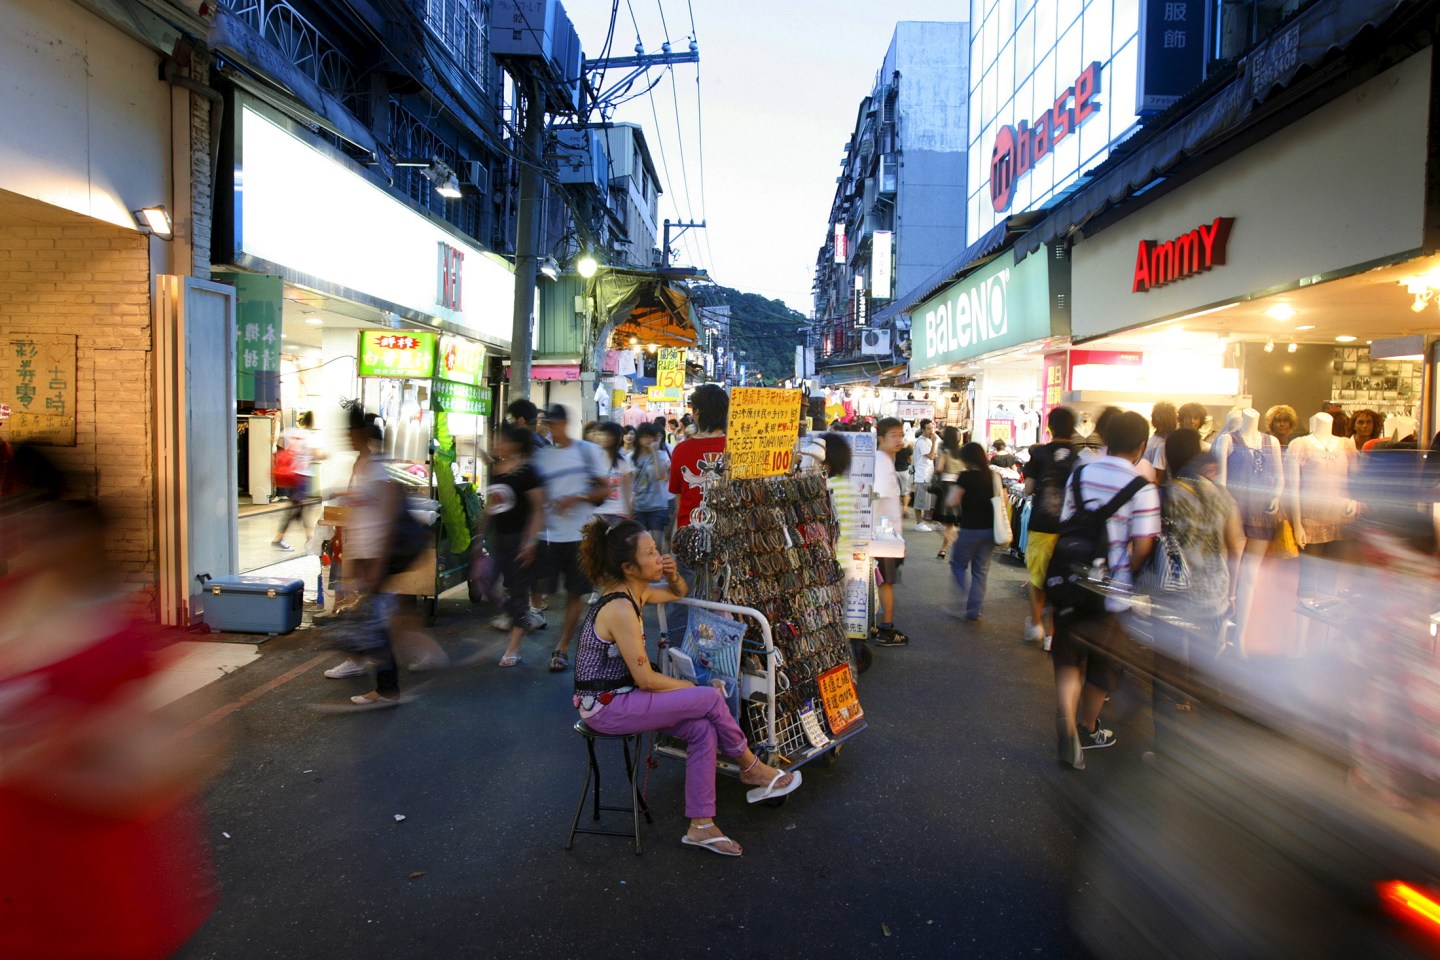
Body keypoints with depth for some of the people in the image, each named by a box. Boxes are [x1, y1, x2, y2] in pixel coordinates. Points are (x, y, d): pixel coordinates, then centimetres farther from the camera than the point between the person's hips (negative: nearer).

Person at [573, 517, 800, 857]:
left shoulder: (636, 592, 4)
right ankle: (752, 769, 12)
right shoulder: (620, 608, -24)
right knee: (711, 699, -11)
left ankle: (700, 826, 4)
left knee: (703, 729, -5)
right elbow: (646, 679, -22)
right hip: (606, 708, -9)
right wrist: (694, 687, -7)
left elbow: (678, 593, 24)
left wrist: (673, 574, 1)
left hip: (618, 697, 9)